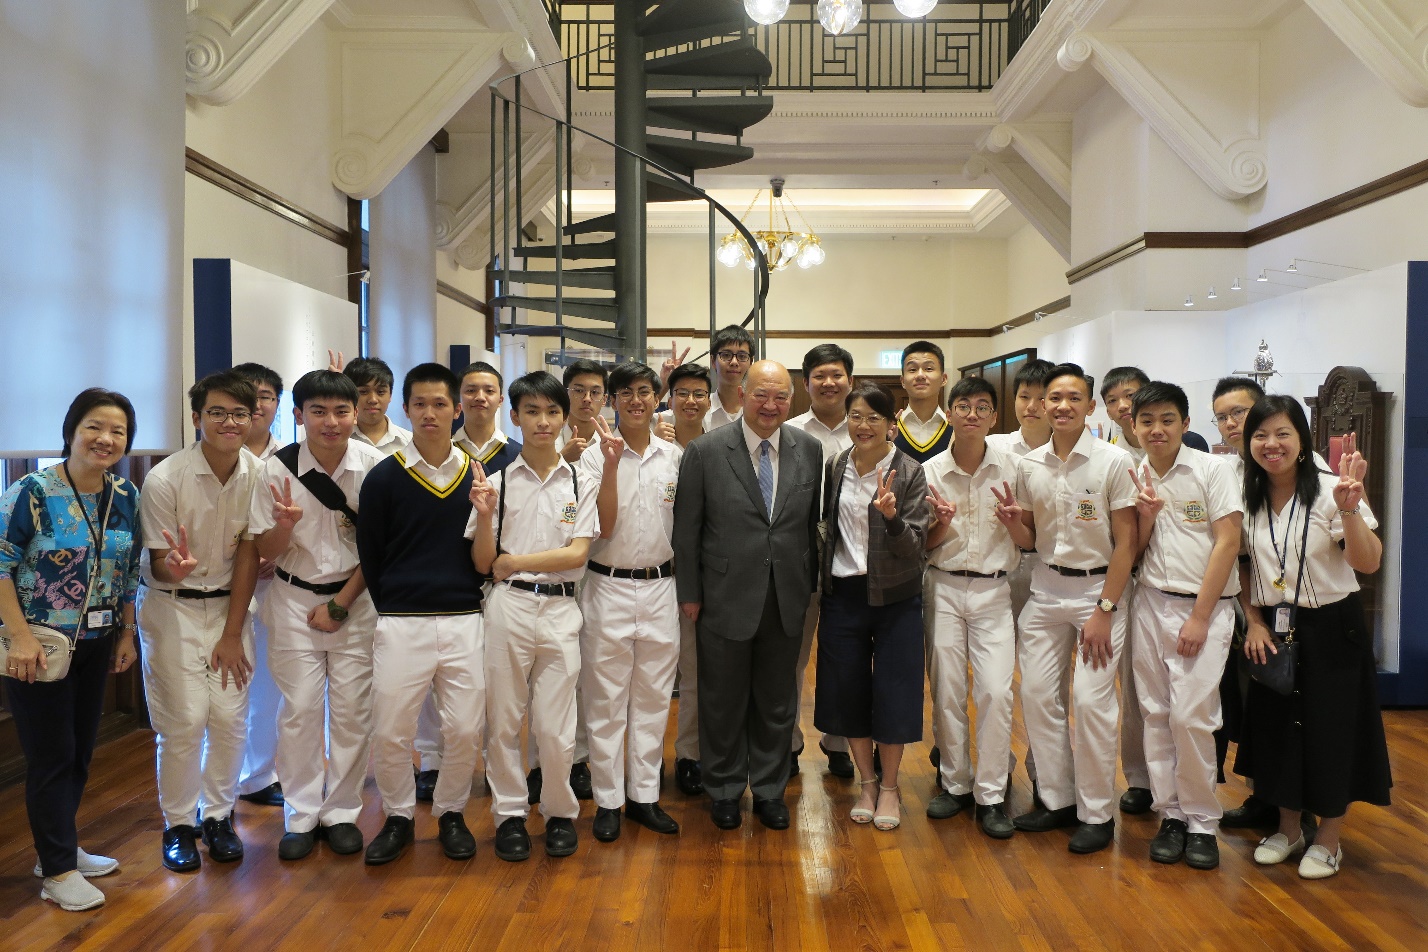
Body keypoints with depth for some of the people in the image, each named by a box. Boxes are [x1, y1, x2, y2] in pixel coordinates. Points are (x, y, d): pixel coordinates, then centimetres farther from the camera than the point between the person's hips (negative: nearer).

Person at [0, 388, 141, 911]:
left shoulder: (127, 497, 2)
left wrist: (127, 635, 8)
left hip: (96, 644, 5)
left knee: (80, 751, 14)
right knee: (51, 755, 2)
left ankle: (61, 847, 32)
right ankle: (57, 872, 14)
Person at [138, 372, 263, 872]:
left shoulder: (259, 474, -9)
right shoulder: (164, 479, -18)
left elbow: (249, 554, -5)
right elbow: (158, 566, -10)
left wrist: (233, 633, -5)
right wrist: (176, 567, -36)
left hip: (230, 605, 3)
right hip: (173, 609, -2)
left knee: (231, 718, 2)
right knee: (183, 721, -4)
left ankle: (218, 816, 21)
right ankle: (178, 825, 16)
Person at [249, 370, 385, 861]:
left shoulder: (373, 464, -10)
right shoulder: (278, 468, -9)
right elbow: (266, 551, -2)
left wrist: (340, 605, -6)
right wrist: (285, 525, -24)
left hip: (355, 601, 0)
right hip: (295, 600, 0)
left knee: (352, 710, 3)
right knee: (300, 710, 3)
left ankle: (341, 812, 20)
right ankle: (300, 816, 19)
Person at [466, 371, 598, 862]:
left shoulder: (579, 482, 4)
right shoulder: (497, 481, 3)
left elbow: (577, 553, -4)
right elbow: (482, 564, 2)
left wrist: (515, 561, -9)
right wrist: (485, 516, -14)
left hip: (560, 609, 0)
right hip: (507, 606, 0)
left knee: (557, 727, 4)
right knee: (503, 720, 8)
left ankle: (559, 812, 24)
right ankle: (510, 814, 24)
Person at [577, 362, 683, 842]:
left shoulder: (673, 456, 6)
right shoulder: (596, 456, -4)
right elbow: (603, 525, -14)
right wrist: (612, 464, -22)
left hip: (660, 587, 3)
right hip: (609, 587, -3)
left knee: (653, 698, 11)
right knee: (606, 701, 4)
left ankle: (644, 795, 23)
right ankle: (608, 801, 16)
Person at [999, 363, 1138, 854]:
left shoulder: (1114, 461, -9)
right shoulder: (1029, 465, 3)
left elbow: (1126, 542, -9)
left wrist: (1103, 611, -13)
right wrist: (1012, 522, -12)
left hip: (1099, 588, -4)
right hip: (1046, 590, 5)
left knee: (1092, 702, -6)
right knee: (1037, 694, 4)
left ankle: (1096, 814, 11)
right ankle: (1056, 799, 21)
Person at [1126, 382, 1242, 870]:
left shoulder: (1211, 470, -5)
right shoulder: (1134, 479, 7)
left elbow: (1228, 542, -8)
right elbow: (1132, 552, 10)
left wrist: (1199, 617, -11)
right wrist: (1146, 516, -10)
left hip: (1203, 606, -4)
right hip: (1150, 604, 4)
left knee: (1191, 714, -8)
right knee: (1156, 713, 4)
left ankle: (1202, 821, 9)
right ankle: (1171, 815, 16)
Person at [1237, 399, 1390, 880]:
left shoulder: (1328, 490, -14)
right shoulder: (1246, 498, 1)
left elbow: (1368, 563, -21)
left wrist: (1348, 509, -36)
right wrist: (1254, 621, -2)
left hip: (1331, 629, -4)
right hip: (1273, 631, 5)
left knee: (1331, 732, 5)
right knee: (1277, 728, 13)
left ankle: (1329, 840, 24)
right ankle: (1288, 830, 32)